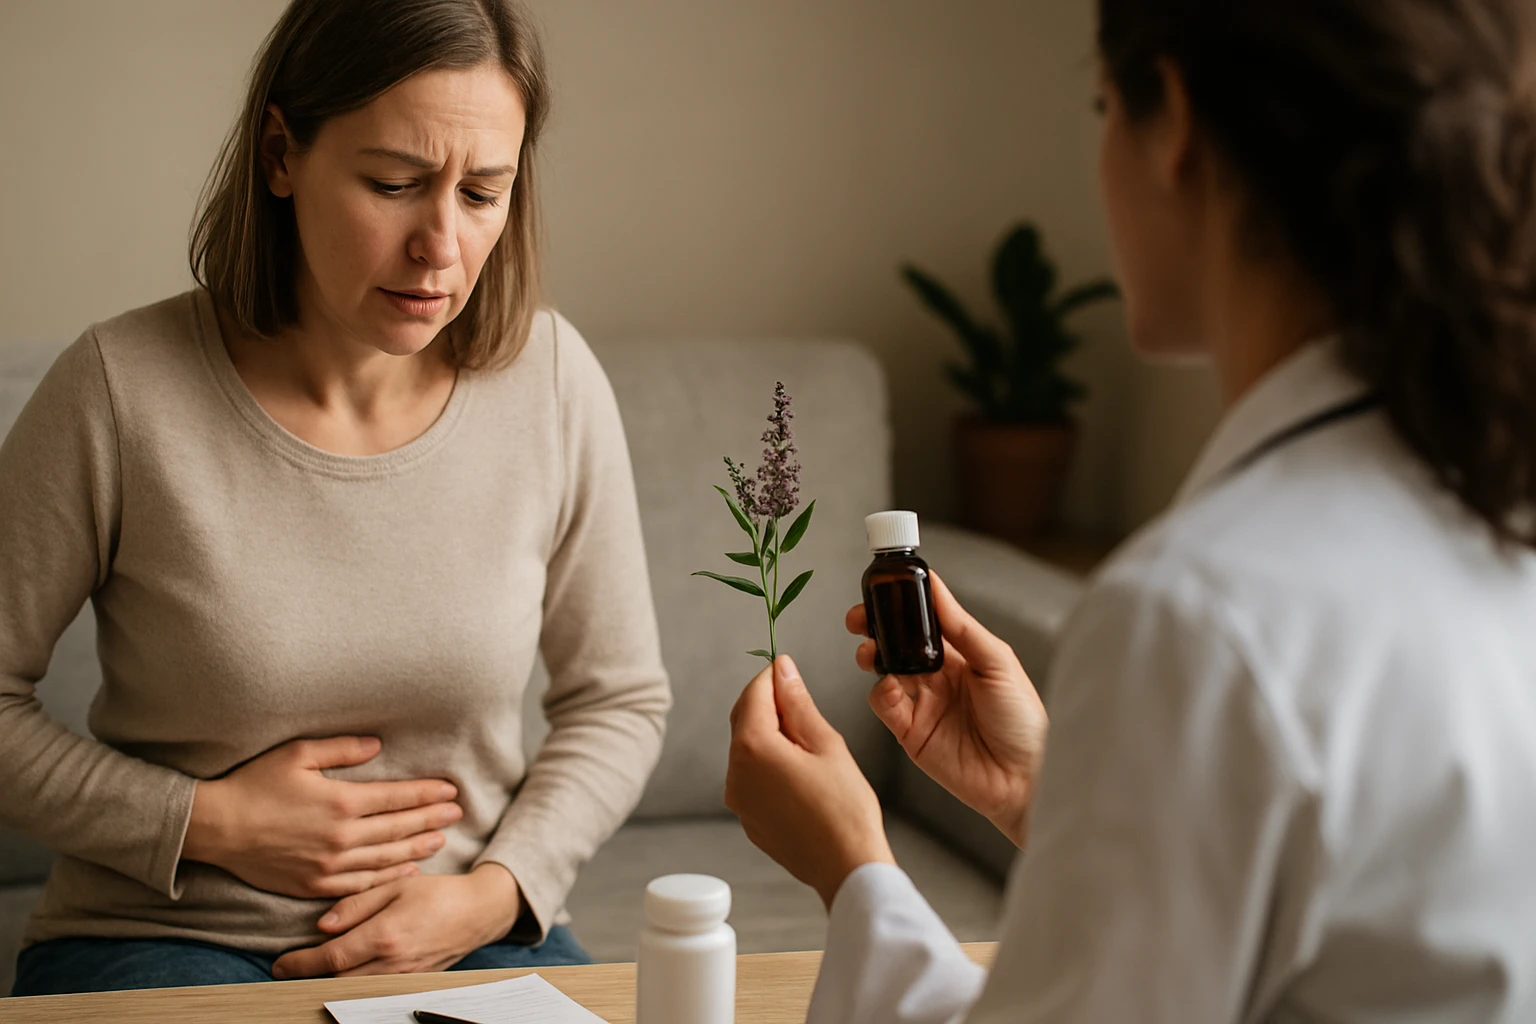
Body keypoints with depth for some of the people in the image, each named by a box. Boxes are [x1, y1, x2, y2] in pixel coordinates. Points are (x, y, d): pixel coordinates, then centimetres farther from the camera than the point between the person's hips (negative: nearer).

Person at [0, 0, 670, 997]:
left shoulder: (553, 380, -6)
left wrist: (497, 893, -8)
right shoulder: (121, 390, -14)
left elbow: (619, 700, 6)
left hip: (469, 933, 2)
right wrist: (206, 823, -12)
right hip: (168, 941, -2)